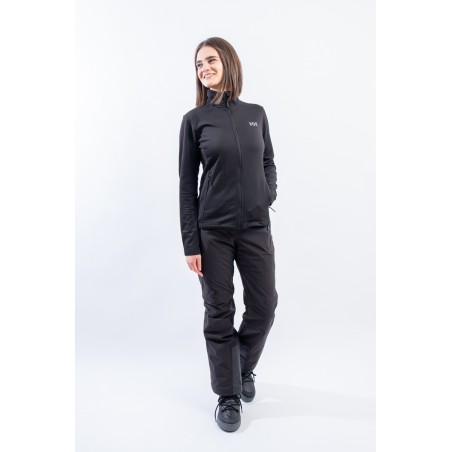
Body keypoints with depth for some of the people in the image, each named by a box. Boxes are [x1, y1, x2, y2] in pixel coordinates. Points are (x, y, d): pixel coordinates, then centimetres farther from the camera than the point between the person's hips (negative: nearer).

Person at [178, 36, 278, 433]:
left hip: (256, 227, 3)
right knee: (219, 312, 5)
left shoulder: (256, 113, 8)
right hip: (213, 231, -2)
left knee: (263, 306, 8)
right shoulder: (194, 119, 0)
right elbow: (187, 184, -1)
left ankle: (244, 370, 38)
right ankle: (228, 396, 25)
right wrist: (190, 243, -5)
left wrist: (269, 195, -3)